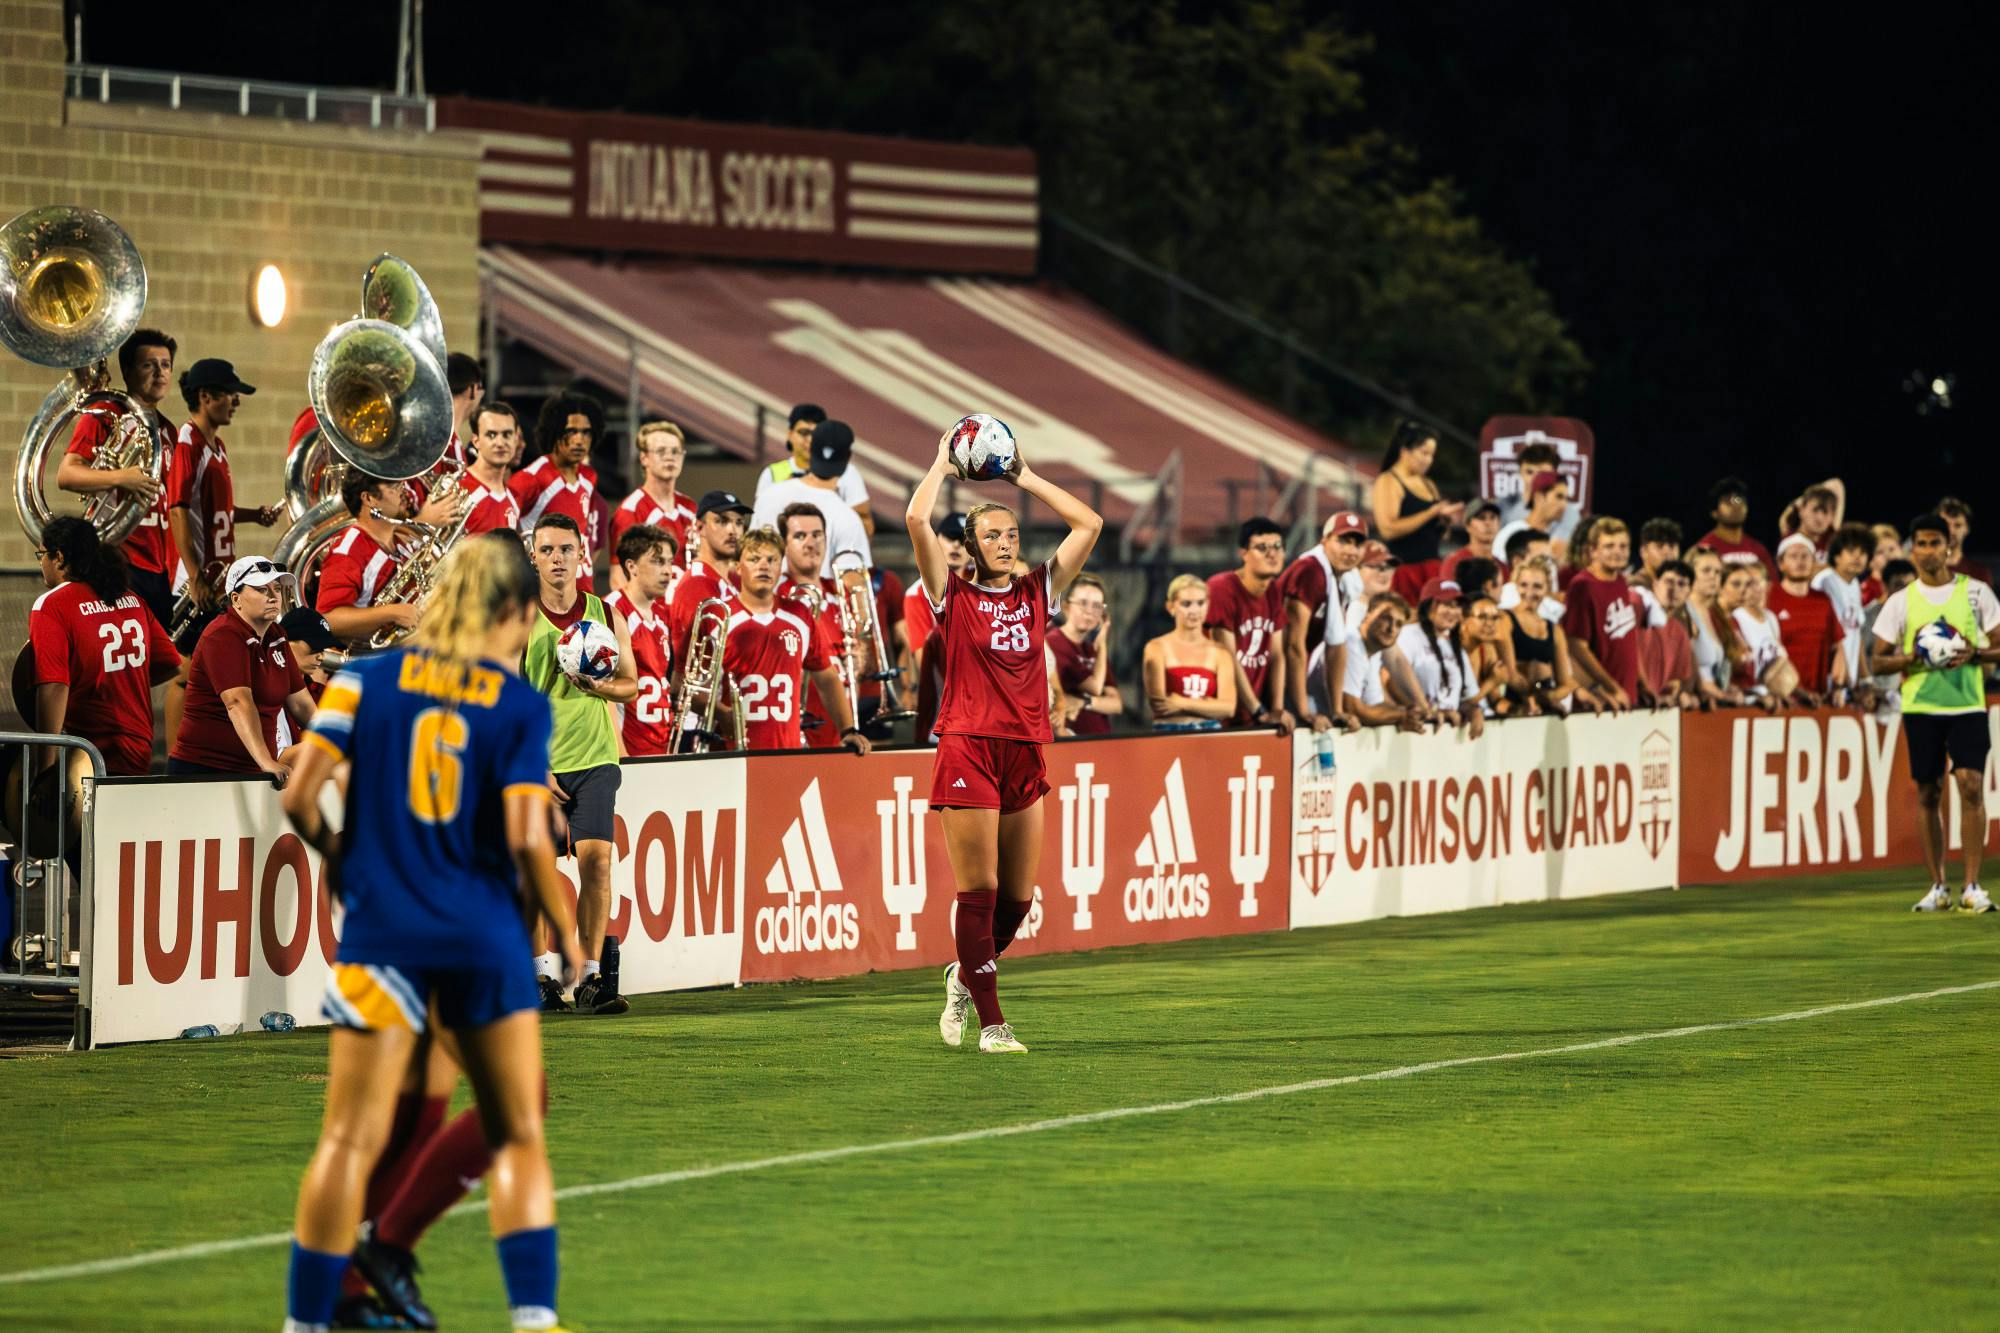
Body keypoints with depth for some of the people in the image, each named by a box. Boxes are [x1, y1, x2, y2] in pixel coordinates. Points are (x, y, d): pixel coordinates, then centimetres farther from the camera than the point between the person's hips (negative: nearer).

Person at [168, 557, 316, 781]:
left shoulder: (275, 637, 14)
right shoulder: (223, 636, -14)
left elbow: (300, 703, 18)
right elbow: (238, 704, -26)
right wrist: (267, 762, -36)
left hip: (250, 772, 8)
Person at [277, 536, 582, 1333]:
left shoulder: (366, 679, 2)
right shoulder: (521, 705, -2)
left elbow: (299, 798, -3)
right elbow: (527, 838, -10)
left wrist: (338, 860, 16)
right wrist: (565, 931, 5)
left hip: (383, 932, 1)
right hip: (486, 939, -1)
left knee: (351, 1140, 3)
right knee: (518, 1138, 9)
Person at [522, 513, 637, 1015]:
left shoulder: (606, 615, 6)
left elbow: (631, 684, 14)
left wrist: (599, 686, -9)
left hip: (595, 759, 1)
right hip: (538, 762, -1)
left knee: (596, 861, -10)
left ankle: (592, 978, -8)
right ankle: (543, 974, 16)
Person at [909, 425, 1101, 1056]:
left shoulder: (1037, 591, 12)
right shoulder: (954, 595, 2)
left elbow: (1089, 524, 13)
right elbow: (916, 519, -9)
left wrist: (1026, 478, 14)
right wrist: (944, 462, 4)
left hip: (1026, 754, 4)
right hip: (969, 748, -4)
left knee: (1018, 898, 8)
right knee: (979, 890, -6)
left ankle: (966, 975, 34)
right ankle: (990, 1021, -1)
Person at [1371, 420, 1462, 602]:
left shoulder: (1428, 485, 19)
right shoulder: (1388, 482, -2)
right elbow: (1388, 529, -16)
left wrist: (1447, 522, 3)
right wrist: (1433, 513, -16)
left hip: (1431, 567, 6)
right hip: (1403, 567, -6)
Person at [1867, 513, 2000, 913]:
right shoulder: (1901, 602, 4)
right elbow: (1876, 662, 6)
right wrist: (1911, 658, -13)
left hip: (1967, 704, -1)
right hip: (1920, 706, 1)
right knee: (1928, 794, 3)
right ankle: (1937, 887, 12)